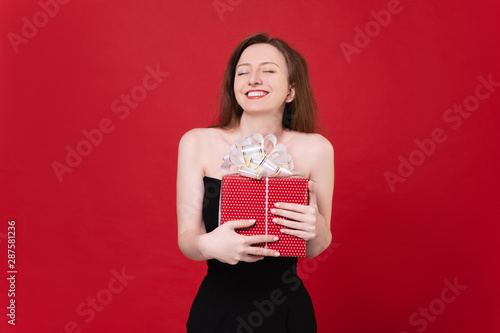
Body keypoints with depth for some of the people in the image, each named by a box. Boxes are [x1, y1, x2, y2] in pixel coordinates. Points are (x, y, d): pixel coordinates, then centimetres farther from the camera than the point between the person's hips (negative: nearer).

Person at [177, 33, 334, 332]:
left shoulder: (315, 149, -10)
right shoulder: (198, 143, -10)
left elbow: (315, 249, -2)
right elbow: (187, 238, -7)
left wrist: (317, 228, -24)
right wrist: (208, 245, -29)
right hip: (217, 308, 0)